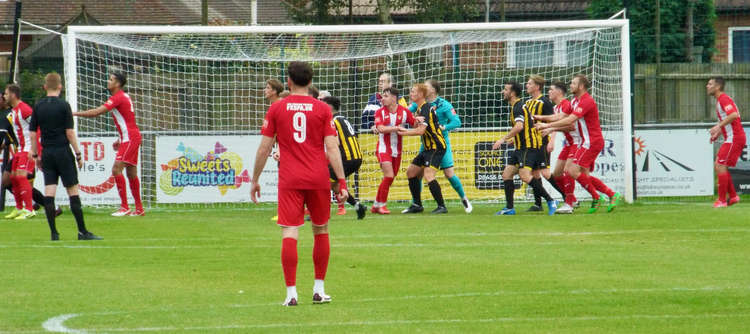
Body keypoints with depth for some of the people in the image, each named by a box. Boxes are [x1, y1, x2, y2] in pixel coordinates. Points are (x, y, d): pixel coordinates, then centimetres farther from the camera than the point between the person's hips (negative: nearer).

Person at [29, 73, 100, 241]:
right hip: (63, 151, -4)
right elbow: (70, 132, -9)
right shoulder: (63, 106, -7)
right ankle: (82, 231, -2)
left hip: (47, 153, 4)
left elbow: (32, 133, 5)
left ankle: (53, 232, -3)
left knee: (49, 192, 1)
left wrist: (35, 155, 14)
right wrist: (78, 154, -3)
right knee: (73, 191, -1)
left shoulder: (38, 107, 5)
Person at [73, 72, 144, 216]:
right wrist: (121, 140, 23)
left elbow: (96, 112, -23)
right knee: (131, 173, 13)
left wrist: (75, 113, -18)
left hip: (130, 138, -10)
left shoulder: (118, 98, -15)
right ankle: (139, 208, 16)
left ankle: (124, 207, -18)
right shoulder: (124, 97, 16)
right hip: (133, 137, 10)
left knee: (116, 169, -15)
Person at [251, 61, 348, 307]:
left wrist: (255, 180, 12)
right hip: (319, 179, 1)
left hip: (289, 180, -1)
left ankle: (291, 293, -12)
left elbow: (264, 149, 3)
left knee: (289, 234, -4)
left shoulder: (276, 109, 2)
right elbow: (332, 148, -4)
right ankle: (319, 289, 19)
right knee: (321, 231, 15)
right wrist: (342, 181, -2)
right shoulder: (322, 109, 1)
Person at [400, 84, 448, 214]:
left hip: (437, 147, -11)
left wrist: (405, 132, -19)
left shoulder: (426, 109, -17)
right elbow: (417, 127, 15)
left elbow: (421, 130, -25)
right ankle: (417, 205, 20)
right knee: (411, 172, 13)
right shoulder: (419, 109, 15)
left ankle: (442, 206, -20)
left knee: (428, 175, -22)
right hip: (428, 148, 11)